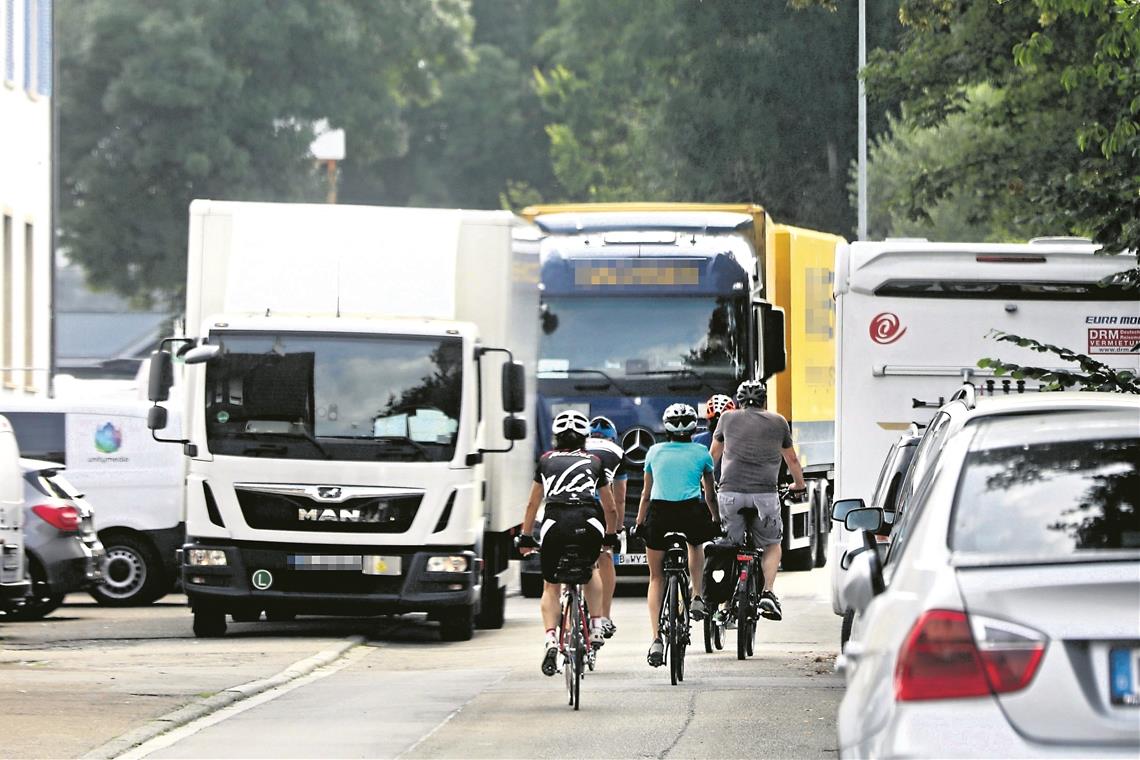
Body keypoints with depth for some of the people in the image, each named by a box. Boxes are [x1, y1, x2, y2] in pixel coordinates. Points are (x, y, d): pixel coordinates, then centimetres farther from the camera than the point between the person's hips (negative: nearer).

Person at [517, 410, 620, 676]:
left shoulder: (547, 460, 25)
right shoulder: (594, 462, 25)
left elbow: (532, 504, 33)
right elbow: (610, 508, 34)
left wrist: (526, 538, 44)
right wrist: (611, 537, 51)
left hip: (555, 524, -1)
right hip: (588, 524, 1)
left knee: (551, 586, 14)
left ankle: (550, 638, -8)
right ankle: (596, 627, 22)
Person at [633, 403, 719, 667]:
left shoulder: (655, 452, 16)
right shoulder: (701, 453, 13)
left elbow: (646, 494, 22)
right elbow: (710, 494, 22)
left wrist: (639, 524, 32)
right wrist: (716, 520, 37)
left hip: (659, 514, 1)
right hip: (690, 512, 0)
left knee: (656, 578, 11)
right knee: (696, 544, 37)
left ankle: (656, 639, -3)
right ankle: (697, 598, 23)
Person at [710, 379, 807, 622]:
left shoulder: (728, 419, 14)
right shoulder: (778, 422, 14)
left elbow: (713, 455, 26)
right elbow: (791, 459, 27)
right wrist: (799, 484, 45)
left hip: (730, 491, 0)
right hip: (765, 493, 0)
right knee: (772, 545, 16)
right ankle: (768, 593, -4)